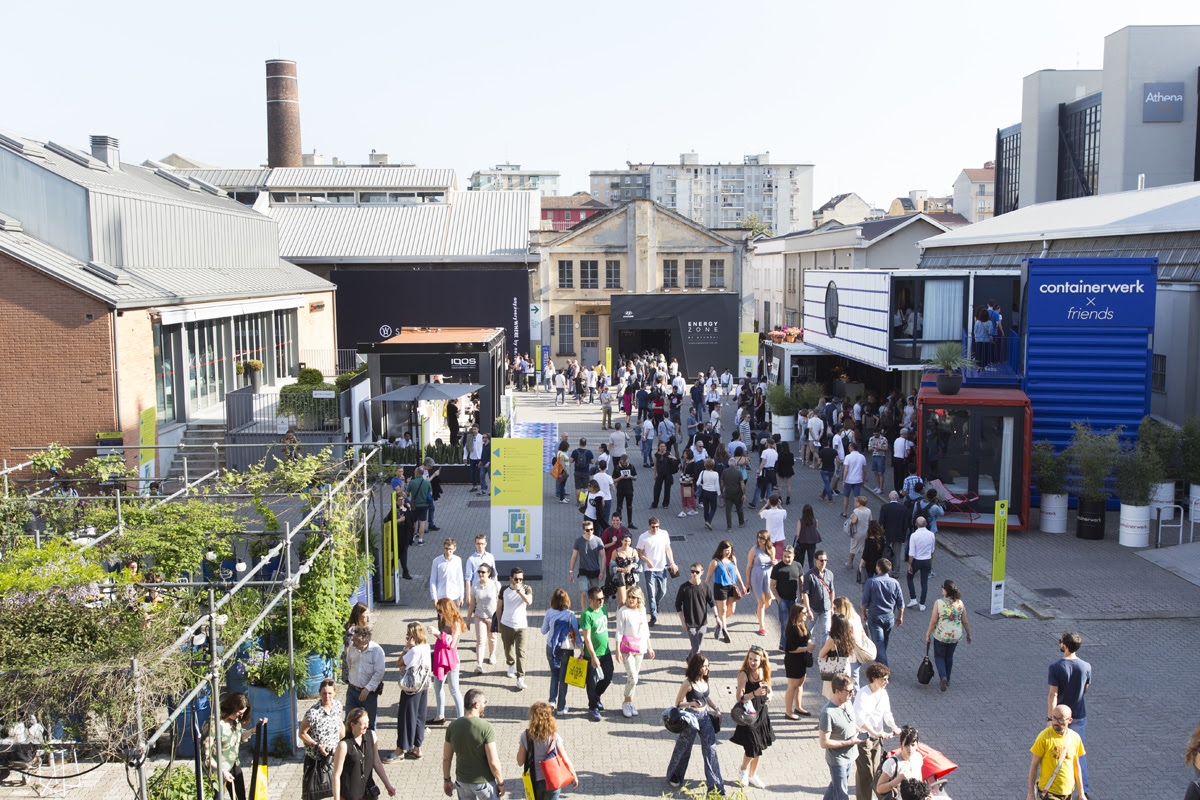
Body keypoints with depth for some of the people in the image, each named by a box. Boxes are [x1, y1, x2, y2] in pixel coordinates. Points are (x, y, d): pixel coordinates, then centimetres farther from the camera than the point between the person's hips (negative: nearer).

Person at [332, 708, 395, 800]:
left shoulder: (371, 736, -3)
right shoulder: (344, 745, -18)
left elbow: (376, 762, 3)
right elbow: (336, 775, -13)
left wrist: (387, 785, -1)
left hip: (368, 793, 4)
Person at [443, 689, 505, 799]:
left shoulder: (453, 726, -6)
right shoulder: (486, 728, -21)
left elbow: (446, 758, 1)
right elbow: (493, 762, -21)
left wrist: (446, 780, 14)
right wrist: (500, 783, -7)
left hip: (462, 781, 4)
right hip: (484, 781, -4)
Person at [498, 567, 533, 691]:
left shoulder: (526, 589, -6)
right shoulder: (504, 590, 0)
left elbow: (529, 601, -26)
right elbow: (500, 606, 11)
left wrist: (519, 590, -37)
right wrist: (499, 623, 14)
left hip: (521, 626, -2)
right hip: (506, 625, 2)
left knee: (521, 652, -11)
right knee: (508, 649, 17)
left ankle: (520, 678, -10)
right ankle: (511, 665, 47)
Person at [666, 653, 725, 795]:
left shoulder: (704, 680, 1)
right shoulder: (688, 684, -19)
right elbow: (678, 704, -13)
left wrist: (715, 708, 2)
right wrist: (692, 703, -28)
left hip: (705, 716, 6)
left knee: (711, 749, 2)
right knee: (684, 748, 12)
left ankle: (715, 786, 8)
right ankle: (674, 777, 36)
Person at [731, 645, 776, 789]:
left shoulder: (764, 672, 0)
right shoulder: (744, 674, -18)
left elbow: (768, 690, 16)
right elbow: (739, 698, -22)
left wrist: (769, 695, -6)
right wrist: (754, 693, -35)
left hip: (762, 714, 6)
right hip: (748, 715, -6)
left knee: (761, 746, 14)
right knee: (752, 747, -6)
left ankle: (752, 775, 33)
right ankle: (743, 771, 24)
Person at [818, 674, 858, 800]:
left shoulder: (848, 703, -6)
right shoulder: (828, 713, -30)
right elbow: (824, 743, -26)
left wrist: (859, 731, -5)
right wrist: (849, 742, -24)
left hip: (849, 757, 7)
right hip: (837, 761, -7)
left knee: (835, 786, 26)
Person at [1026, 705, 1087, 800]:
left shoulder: (1075, 738, -1)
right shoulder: (1044, 737, -15)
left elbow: (1076, 766, 10)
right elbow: (1034, 765, -9)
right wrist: (1030, 792, -9)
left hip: (1068, 792, 5)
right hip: (1049, 792, -5)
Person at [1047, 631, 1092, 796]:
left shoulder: (1056, 667, -18)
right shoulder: (1086, 667, -9)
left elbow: (1053, 695, -20)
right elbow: (1085, 690, 6)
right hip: (1079, 716, 2)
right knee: (1080, 753, 10)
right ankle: (1083, 790, 6)